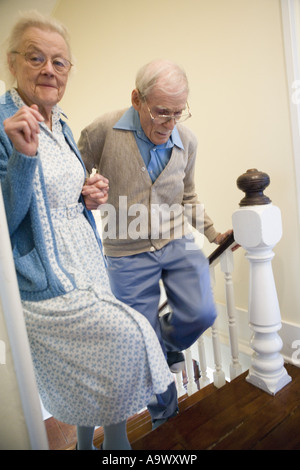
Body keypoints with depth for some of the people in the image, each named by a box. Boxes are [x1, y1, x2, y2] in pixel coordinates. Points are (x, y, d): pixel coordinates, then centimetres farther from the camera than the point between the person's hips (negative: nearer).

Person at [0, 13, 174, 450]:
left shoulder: (62, 127, 12)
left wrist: (88, 196, 0)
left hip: (86, 267, 8)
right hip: (43, 285, -7)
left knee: (97, 364, 15)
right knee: (128, 337, -10)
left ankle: (87, 443, 43)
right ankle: (117, 441, 21)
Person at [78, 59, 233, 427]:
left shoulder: (187, 141, 2)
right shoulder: (102, 131, -12)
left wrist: (213, 233, 8)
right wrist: (85, 193, -25)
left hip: (178, 243, 3)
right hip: (128, 254, -2)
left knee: (201, 313, -9)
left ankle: (169, 343, 31)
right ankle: (163, 413, 38)